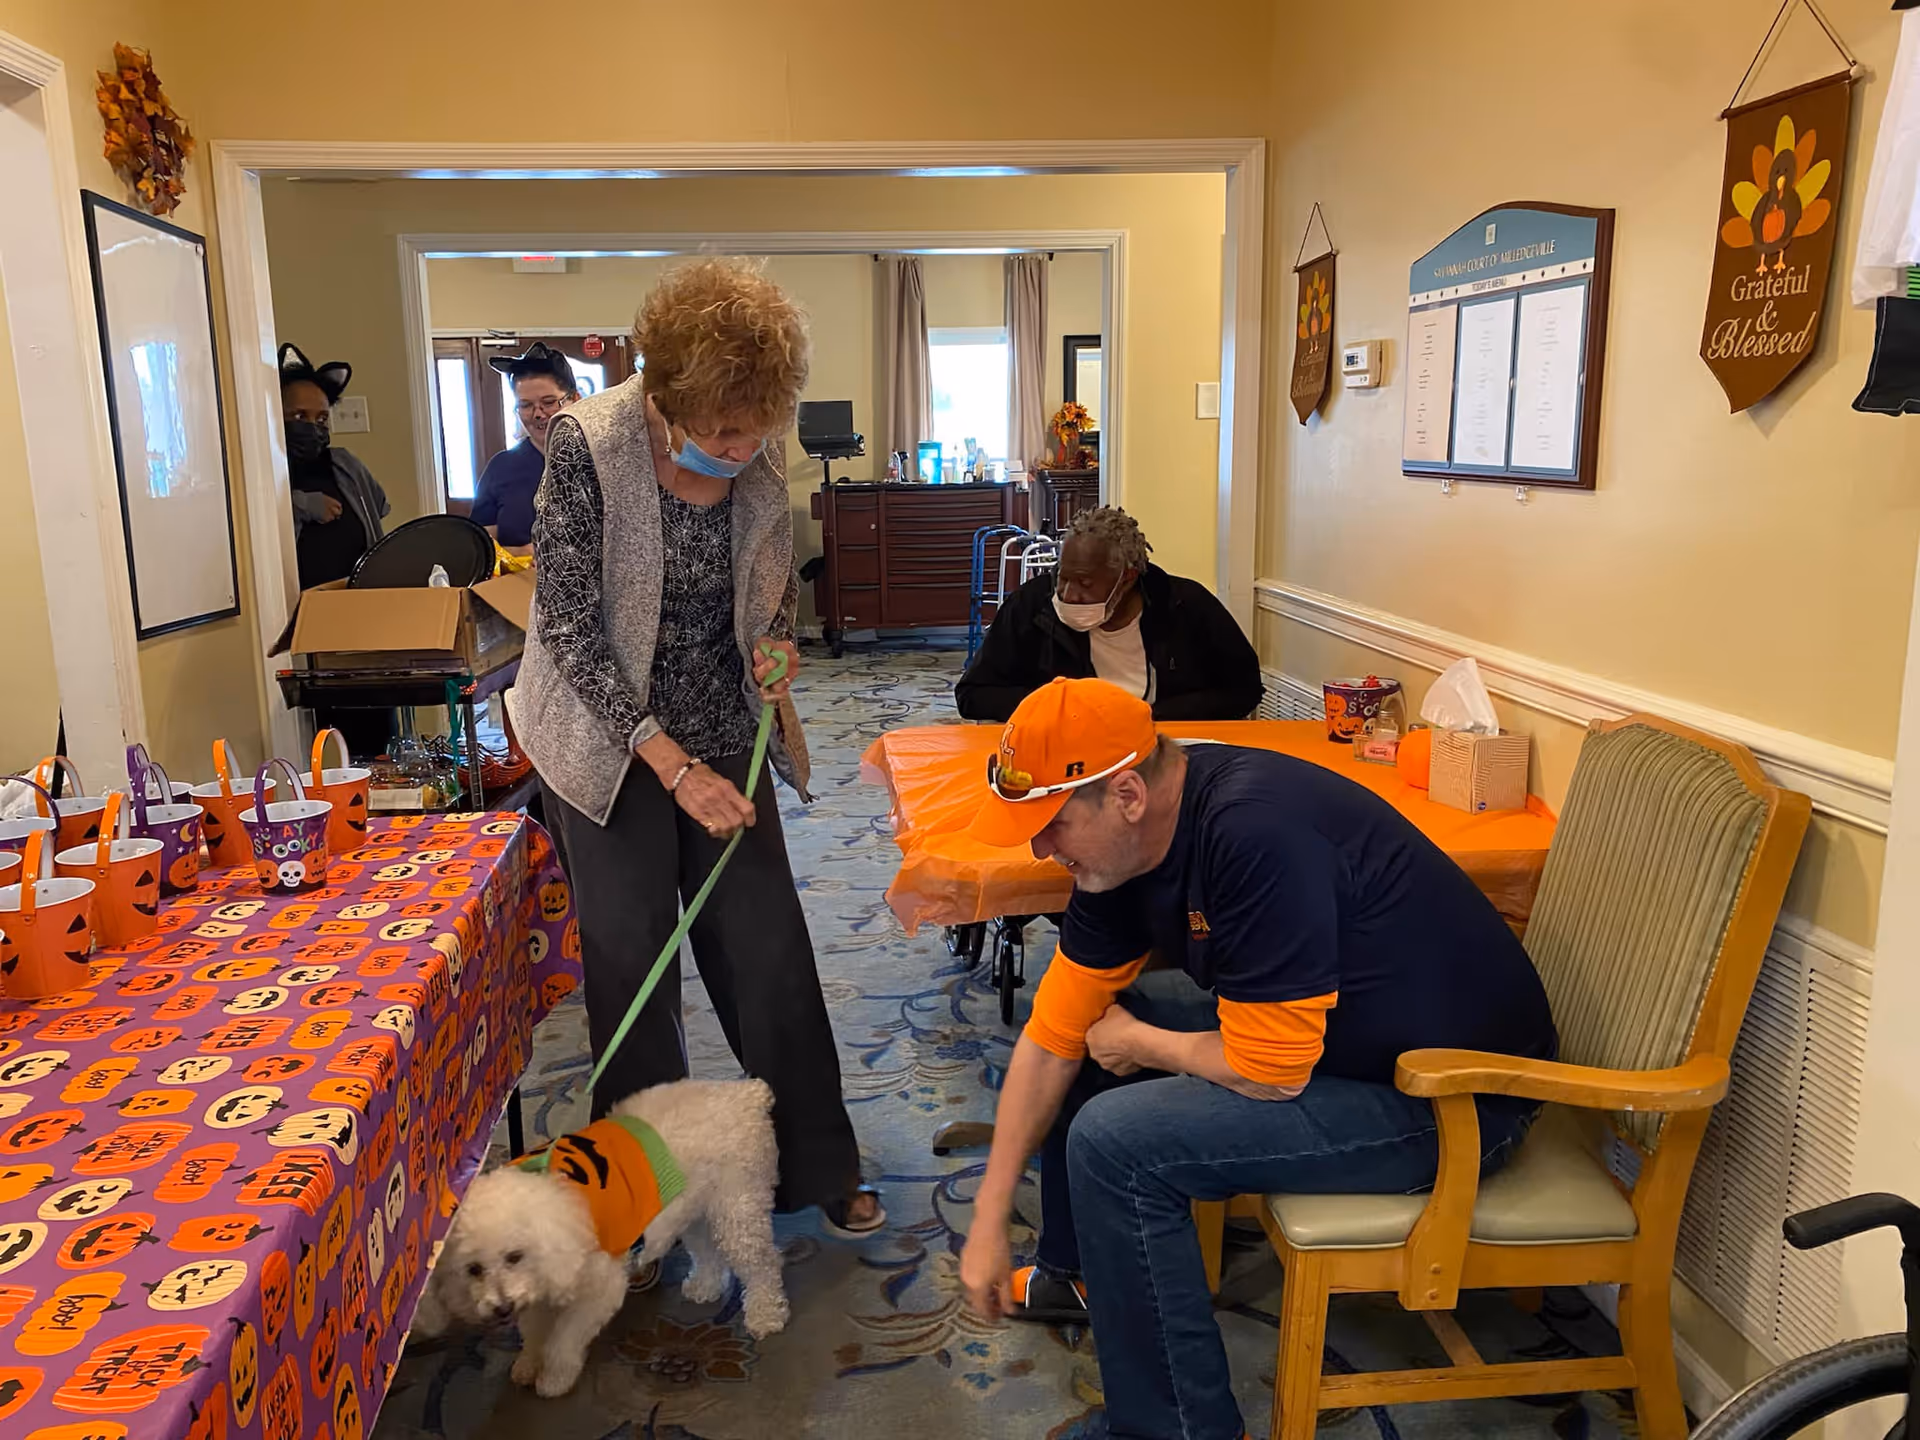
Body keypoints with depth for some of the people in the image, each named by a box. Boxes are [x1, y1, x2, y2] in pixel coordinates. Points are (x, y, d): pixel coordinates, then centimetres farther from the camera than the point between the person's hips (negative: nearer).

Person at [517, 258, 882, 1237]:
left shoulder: (762, 455, -8)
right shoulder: (587, 444, -21)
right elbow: (569, 628, -20)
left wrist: (775, 645, -10)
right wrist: (673, 765, -24)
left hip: (722, 730, 4)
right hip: (613, 740, -3)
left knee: (768, 951, 7)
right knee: (630, 963, 6)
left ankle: (817, 1167, 24)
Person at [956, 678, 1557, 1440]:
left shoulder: (1256, 835, -32)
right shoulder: (1126, 842, -5)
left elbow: (1269, 1073, -27)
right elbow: (1053, 1037, 0)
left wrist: (1135, 1043, -8)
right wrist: (987, 1224, 2)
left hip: (1448, 1096, -9)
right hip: (1328, 1024, 9)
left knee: (1115, 1143, -20)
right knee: (1088, 1024, 11)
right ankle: (1079, 1271, 32)